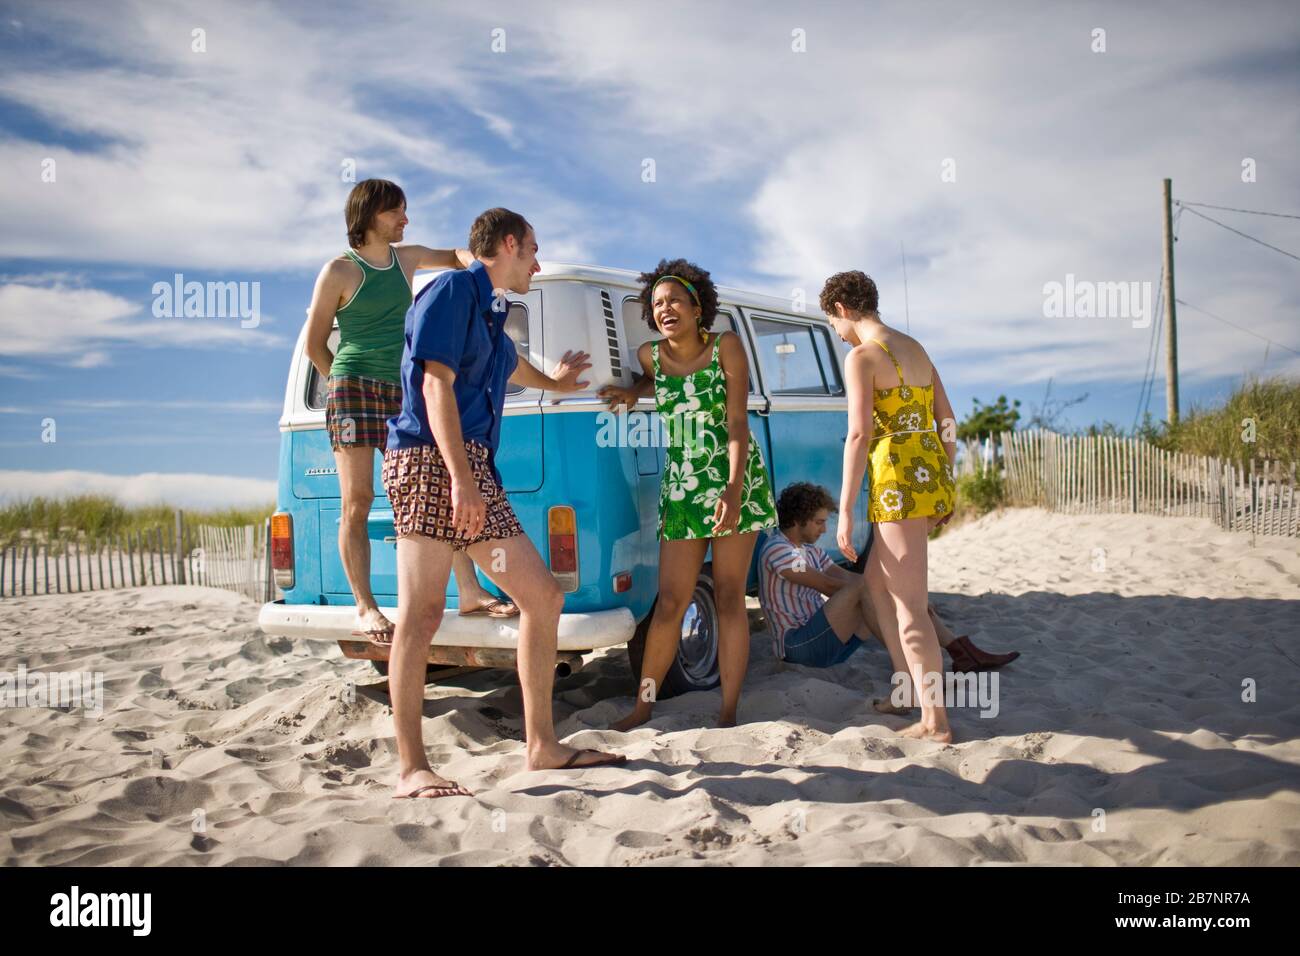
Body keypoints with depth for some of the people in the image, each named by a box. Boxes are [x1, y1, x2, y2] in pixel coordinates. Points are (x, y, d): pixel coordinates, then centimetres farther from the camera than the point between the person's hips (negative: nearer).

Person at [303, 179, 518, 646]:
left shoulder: (406, 257, 14)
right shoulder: (339, 271, -1)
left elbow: (454, 255, 31)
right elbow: (315, 344, 5)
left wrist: (472, 260, 9)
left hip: (403, 392, 5)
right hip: (353, 388, -5)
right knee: (357, 500, -8)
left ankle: (471, 593, -2)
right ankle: (365, 608, -3)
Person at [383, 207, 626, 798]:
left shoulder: (490, 314, 25)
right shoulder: (452, 290, -2)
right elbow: (436, 384, -13)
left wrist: (553, 382, 70)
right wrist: (461, 478, -22)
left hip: (475, 470, 10)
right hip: (431, 459, -9)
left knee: (544, 597, 6)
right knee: (422, 611, -13)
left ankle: (542, 745, 12)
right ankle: (411, 770, -11)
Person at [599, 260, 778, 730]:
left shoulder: (726, 347, -9)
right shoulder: (650, 355, 0)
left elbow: (737, 423, -14)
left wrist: (732, 491, -24)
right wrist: (632, 392, 5)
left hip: (736, 479, -2)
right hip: (680, 485, 3)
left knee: (729, 595, -1)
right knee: (670, 601, 0)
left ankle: (729, 711, 5)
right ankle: (643, 705, 11)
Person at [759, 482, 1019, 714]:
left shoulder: (809, 550, 20)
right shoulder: (777, 549, -13)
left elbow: (846, 577, 13)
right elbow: (829, 585, -17)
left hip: (825, 643, 9)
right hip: (797, 646, -9)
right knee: (866, 585, -27)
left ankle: (961, 651, -9)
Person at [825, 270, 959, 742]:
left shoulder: (862, 355, -9)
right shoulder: (914, 348, 16)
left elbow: (859, 434, -17)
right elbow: (948, 419, 17)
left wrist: (845, 511, -16)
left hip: (899, 483, -9)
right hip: (930, 476, 9)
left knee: (909, 604, -3)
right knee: (876, 581, 21)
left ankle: (935, 722, 0)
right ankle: (911, 691, 25)